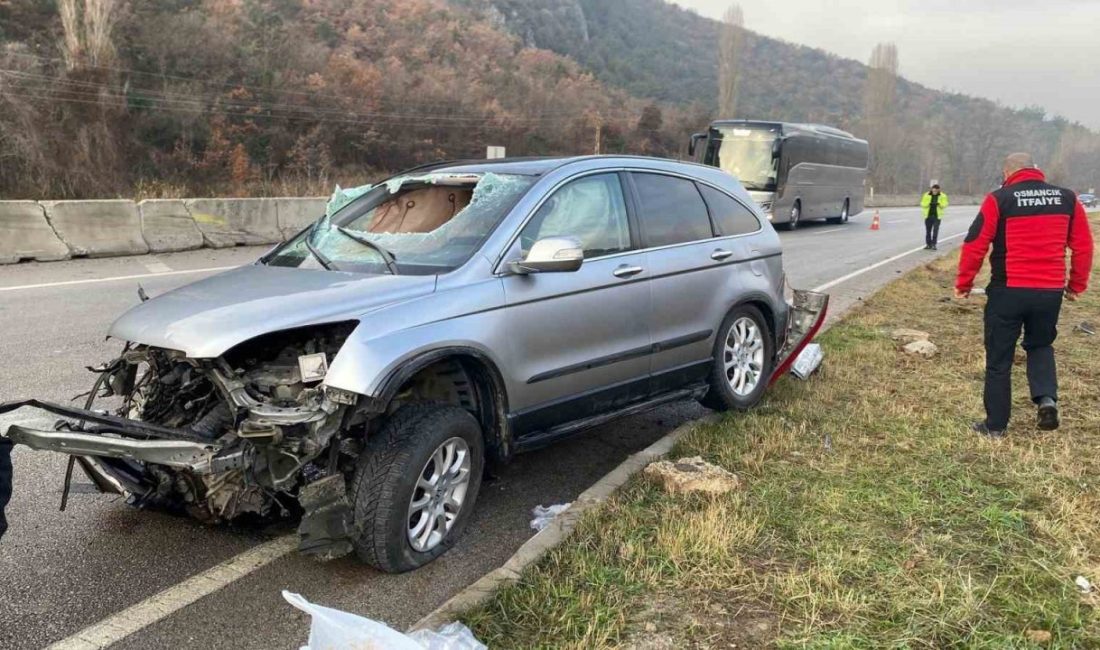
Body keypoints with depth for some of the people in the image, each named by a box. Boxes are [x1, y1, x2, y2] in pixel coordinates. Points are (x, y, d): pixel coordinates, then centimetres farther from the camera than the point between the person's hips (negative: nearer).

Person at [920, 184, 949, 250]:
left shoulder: (942, 196, 1)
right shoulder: (927, 195, 2)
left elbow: (944, 205, -3)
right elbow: (923, 204, 0)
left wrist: (939, 203, -23)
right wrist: (928, 203, -20)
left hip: (937, 216, -2)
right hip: (928, 215, 2)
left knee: (935, 230, -9)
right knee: (928, 231, 7)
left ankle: (933, 244, -6)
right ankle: (928, 244, 15)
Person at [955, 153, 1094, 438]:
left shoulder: (999, 199, -5)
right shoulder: (1067, 198, 7)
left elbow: (974, 245, -8)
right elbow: (1084, 246, 10)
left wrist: (964, 283, 3)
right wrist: (1077, 285, 21)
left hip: (1008, 291, -3)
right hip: (1050, 291, 4)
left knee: (999, 359, 8)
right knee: (1040, 345, 26)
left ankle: (995, 425, 13)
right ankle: (1047, 398, 4)